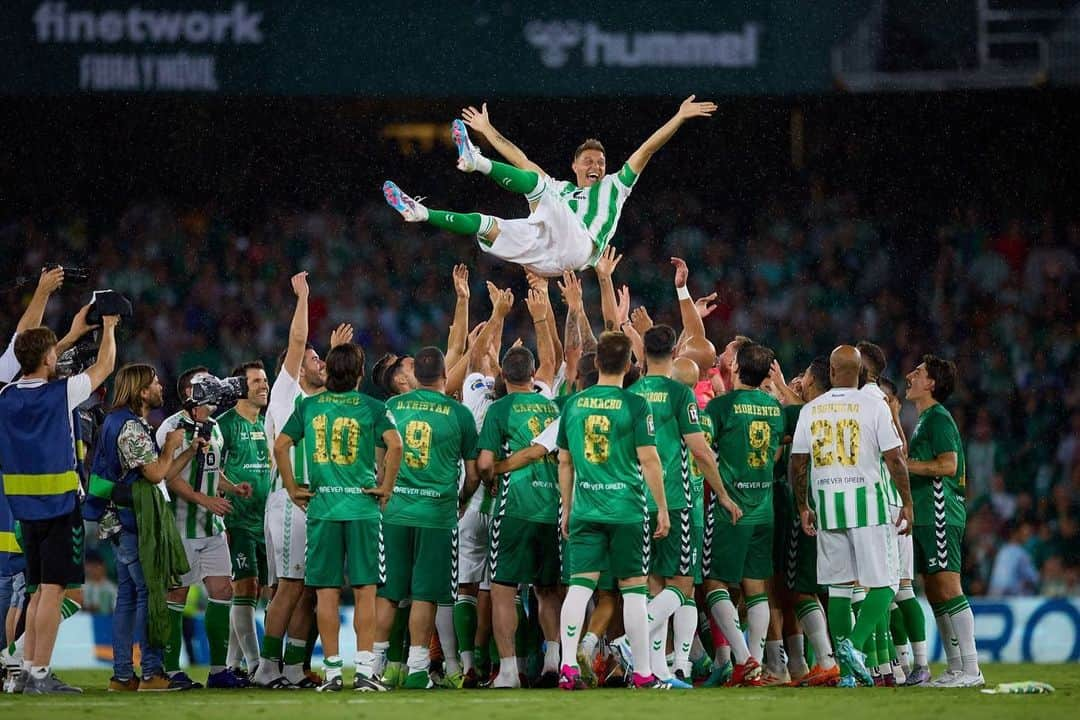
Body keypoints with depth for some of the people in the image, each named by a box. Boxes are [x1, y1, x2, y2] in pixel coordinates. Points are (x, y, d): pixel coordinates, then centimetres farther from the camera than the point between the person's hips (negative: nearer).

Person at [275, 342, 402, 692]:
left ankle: (332, 671, 6)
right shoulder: (371, 407, -1)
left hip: (321, 507, 2)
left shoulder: (309, 406, 7)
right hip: (362, 506, -2)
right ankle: (364, 669, -6)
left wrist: (293, 489, 9)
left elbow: (280, 445, 2)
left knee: (326, 592, 5)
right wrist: (386, 485, -5)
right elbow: (394, 444, -15)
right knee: (364, 591, 0)